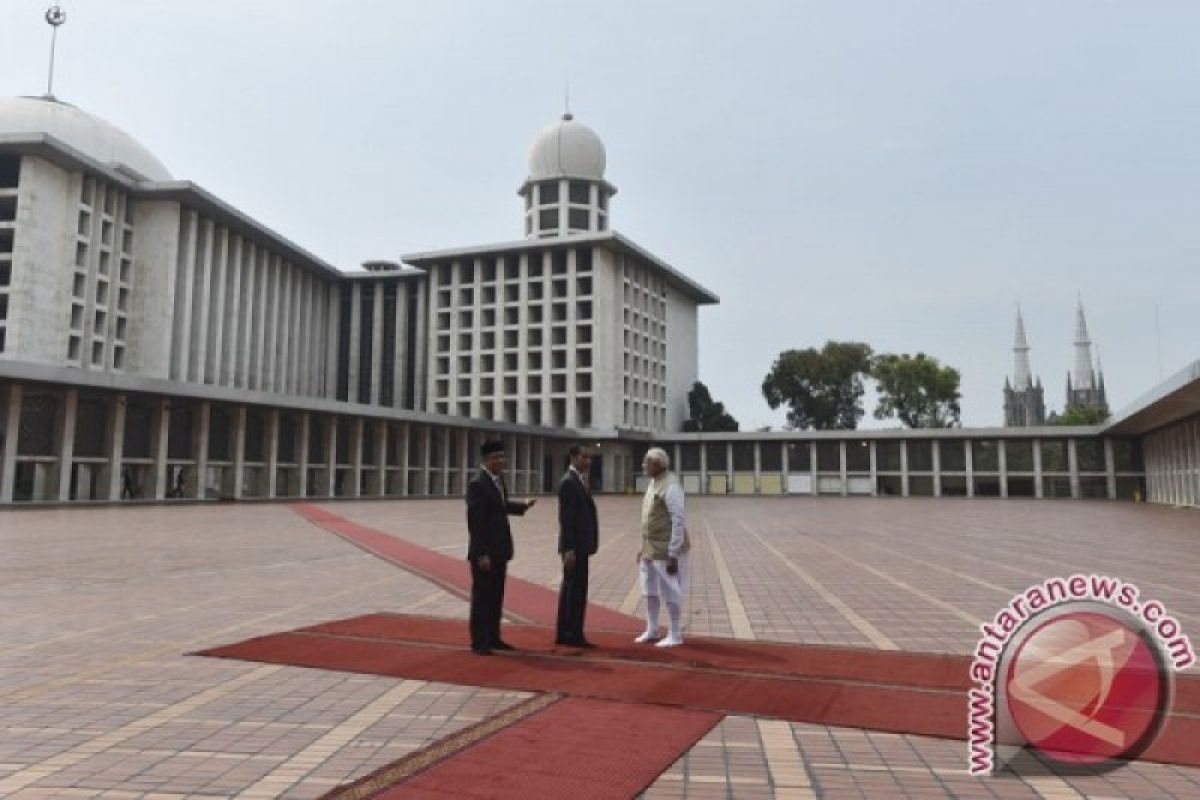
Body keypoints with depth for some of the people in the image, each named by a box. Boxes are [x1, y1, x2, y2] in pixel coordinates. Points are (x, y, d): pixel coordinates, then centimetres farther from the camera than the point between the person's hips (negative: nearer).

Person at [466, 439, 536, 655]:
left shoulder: (499, 480, 9)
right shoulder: (477, 484, -16)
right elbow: (475, 521, -19)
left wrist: (523, 505, 13)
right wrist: (482, 553, -21)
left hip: (500, 549, 8)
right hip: (484, 551, -8)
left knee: (496, 597, 14)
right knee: (481, 596, 2)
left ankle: (493, 638, 24)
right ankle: (479, 641, 11)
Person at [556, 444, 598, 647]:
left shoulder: (579, 480, 14)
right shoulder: (569, 482, -15)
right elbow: (566, 518, -19)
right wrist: (569, 549, -21)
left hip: (579, 546, 10)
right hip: (574, 546, -10)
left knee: (570, 588, 13)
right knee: (576, 589, -5)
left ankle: (564, 634, 20)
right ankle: (574, 635, 3)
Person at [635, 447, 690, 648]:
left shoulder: (670, 486, -20)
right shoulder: (653, 482, 9)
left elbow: (678, 521, -22)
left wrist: (673, 555, -23)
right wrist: (643, 547, 18)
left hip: (666, 551, -9)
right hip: (650, 550, 9)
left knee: (670, 594, 3)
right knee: (650, 591, 19)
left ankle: (675, 636, 16)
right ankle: (651, 630, 33)